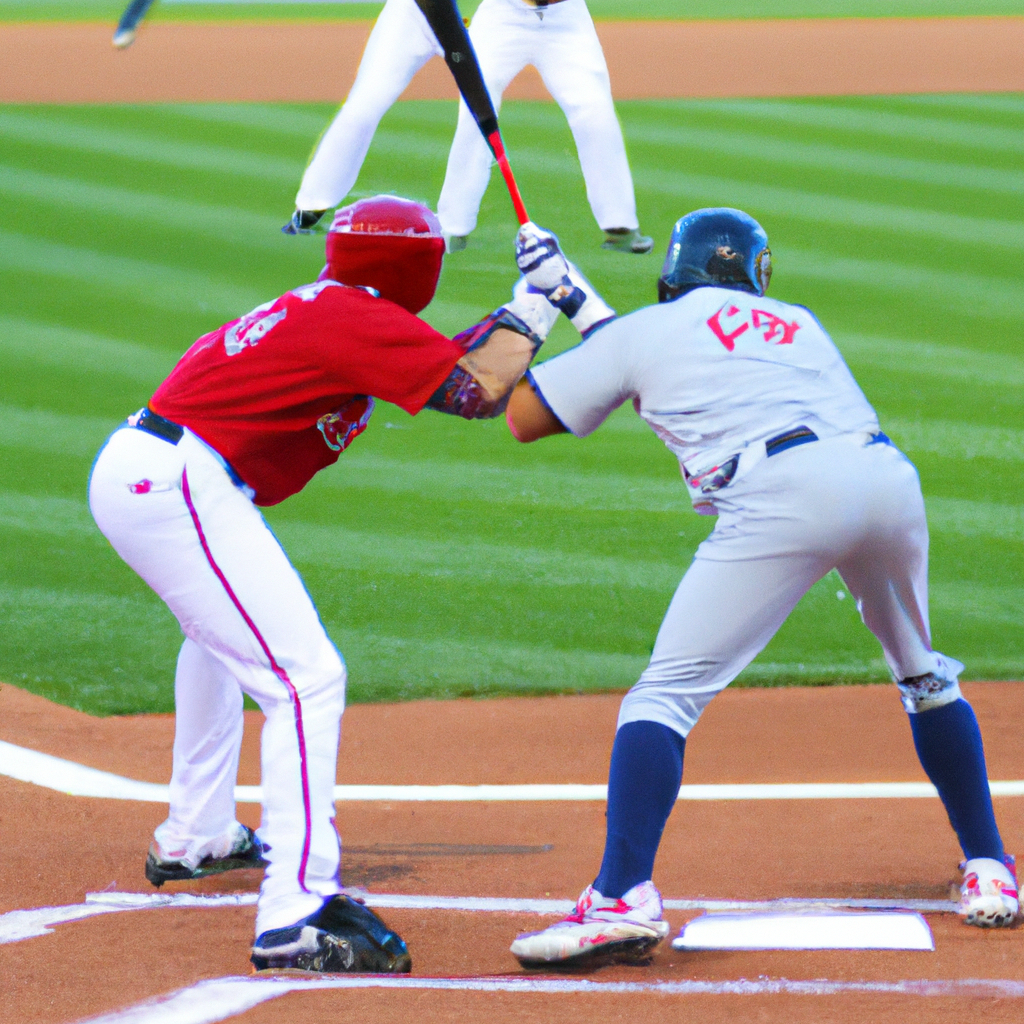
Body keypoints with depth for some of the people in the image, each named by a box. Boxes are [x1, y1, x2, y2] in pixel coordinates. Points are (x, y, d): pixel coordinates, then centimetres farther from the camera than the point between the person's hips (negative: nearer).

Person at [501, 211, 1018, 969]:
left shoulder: (644, 331, 21)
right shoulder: (798, 325, 33)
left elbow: (524, 418, 27)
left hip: (781, 496, -5)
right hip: (889, 478, 5)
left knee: (668, 693, -4)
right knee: (925, 678, 28)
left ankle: (624, 898, -21)